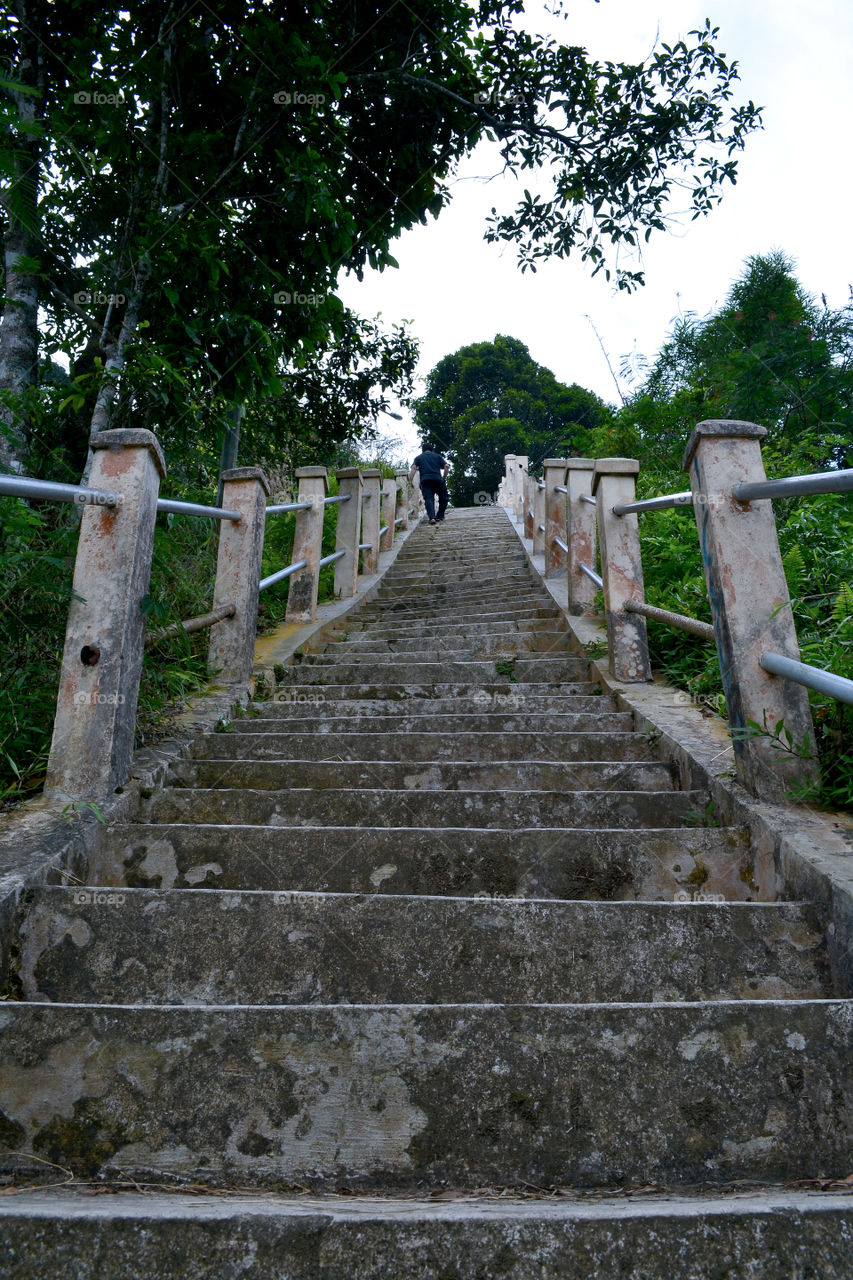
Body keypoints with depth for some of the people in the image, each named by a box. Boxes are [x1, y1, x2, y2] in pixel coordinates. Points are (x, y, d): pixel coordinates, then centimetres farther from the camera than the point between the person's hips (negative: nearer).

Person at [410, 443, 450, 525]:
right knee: (443, 498, 18)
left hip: (425, 480, 0)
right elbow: (446, 466, 9)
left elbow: (413, 468, 3)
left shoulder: (418, 457, 22)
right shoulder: (438, 456, 23)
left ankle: (432, 517, -28)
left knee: (428, 499, -7)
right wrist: (444, 478, 16)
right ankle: (439, 516, 14)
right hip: (437, 479, 0)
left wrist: (410, 481, 0)